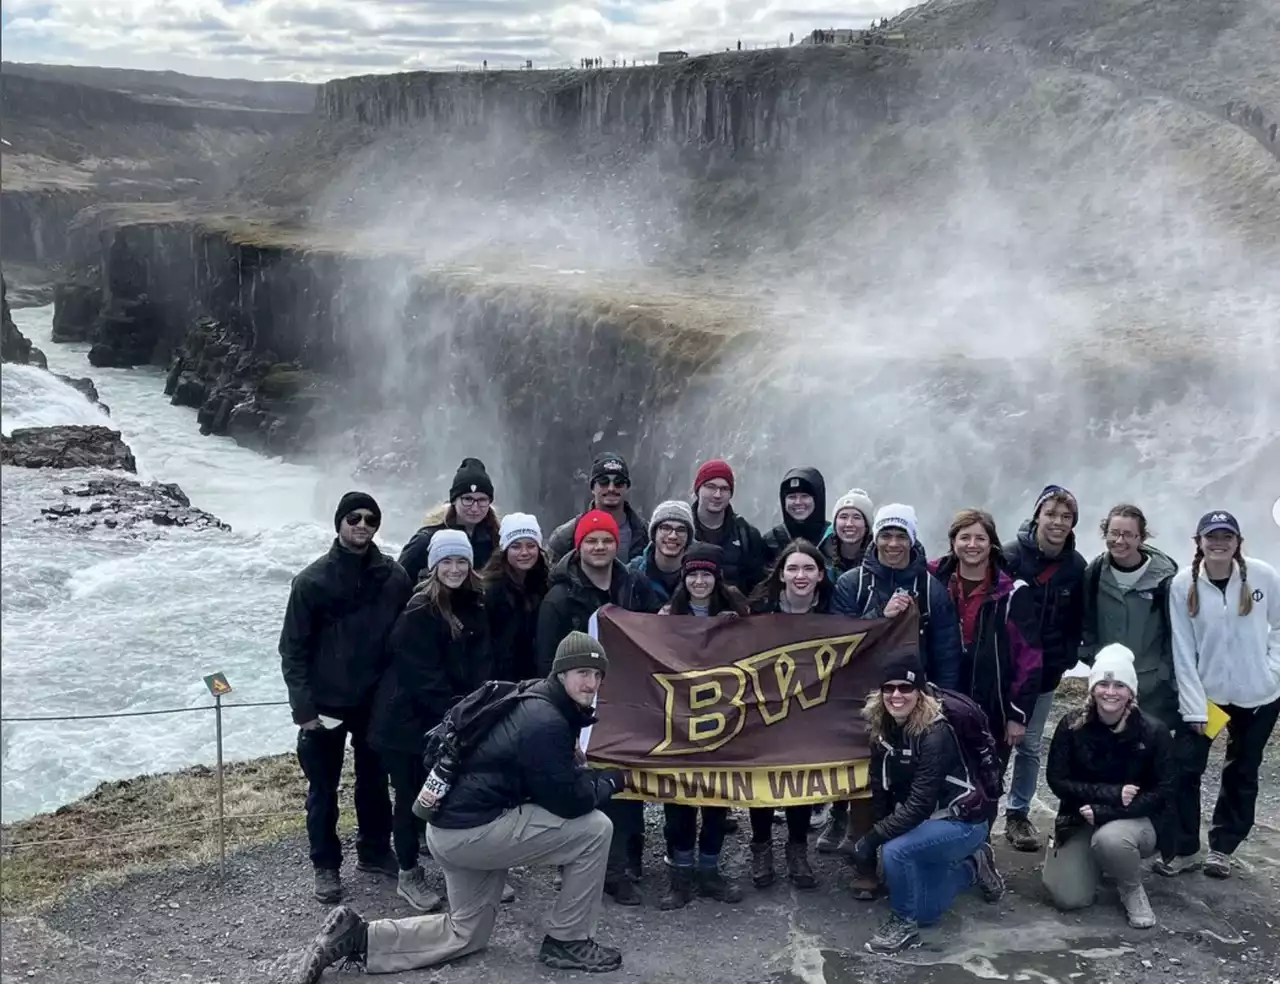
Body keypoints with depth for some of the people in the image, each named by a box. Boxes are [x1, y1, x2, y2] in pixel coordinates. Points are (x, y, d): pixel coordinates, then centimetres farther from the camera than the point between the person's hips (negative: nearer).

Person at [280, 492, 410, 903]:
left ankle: (375, 850, 32)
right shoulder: (312, 580, -10)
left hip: (377, 701, 2)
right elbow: (293, 649, -8)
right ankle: (326, 865, 20)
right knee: (323, 787, 7)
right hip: (325, 704, -2)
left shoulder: (395, 577, -4)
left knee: (375, 779, 15)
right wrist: (303, 707, -13)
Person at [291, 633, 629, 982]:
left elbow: (555, 779, 23)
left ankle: (358, 937, 13)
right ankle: (567, 942, 6)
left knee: (466, 935, 23)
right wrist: (610, 780, -1)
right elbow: (569, 802, -19)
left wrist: (589, 776, 3)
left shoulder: (537, 705, 12)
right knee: (595, 829, -8)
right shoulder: (545, 723, -20)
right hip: (472, 830, -10)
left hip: (453, 824, 10)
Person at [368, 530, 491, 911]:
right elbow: (424, 677, -19)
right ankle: (408, 875, 19)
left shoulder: (475, 609, 5)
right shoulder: (418, 613, -16)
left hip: (451, 721, 6)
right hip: (408, 720, -6)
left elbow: (479, 668, 2)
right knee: (412, 796, 4)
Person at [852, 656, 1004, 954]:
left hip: (962, 822, -8)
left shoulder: (935, 734, -29)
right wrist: (878, 835, -11)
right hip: (924, 821, 8)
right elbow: (880, 791, -1)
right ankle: (973, 866, 33)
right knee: (925, 910, 12)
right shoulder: (883, 731, -7)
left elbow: (920, 803, -32)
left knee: (895, 851, -31)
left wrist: (873, 838, -31)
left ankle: (904, 923, -7)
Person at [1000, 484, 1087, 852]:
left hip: (1046, 673, 4)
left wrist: (1066, 658, -1)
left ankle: (1018, 814, 26)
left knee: (1030, 746, 13)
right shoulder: (1011, 556, -14)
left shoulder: (1076, 566, -1)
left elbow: (1077, 621, 7)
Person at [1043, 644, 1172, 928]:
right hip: (1081, 820, 2)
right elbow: (1057, 780, -9)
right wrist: (1111, 793, -21)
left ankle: (1133, 891, -4)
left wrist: (1104, 811, -22)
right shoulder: (1072, 725, -10)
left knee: (1109, 838, -37)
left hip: (1136, 820, -2)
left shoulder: (1153, 731, -14)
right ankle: (1097, 860, 21)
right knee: (1068, 898, -13)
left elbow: (1164, 792, -14)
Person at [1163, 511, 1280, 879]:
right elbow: (1183, 652, -11)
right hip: (1203, 693, -1)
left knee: (1242, 773, 13)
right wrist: (1194, 706, -12)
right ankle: (1183, 849, 12)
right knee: (1185, 768, -4)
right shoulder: (1183, 585, -14)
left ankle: (1222, 847, 29)